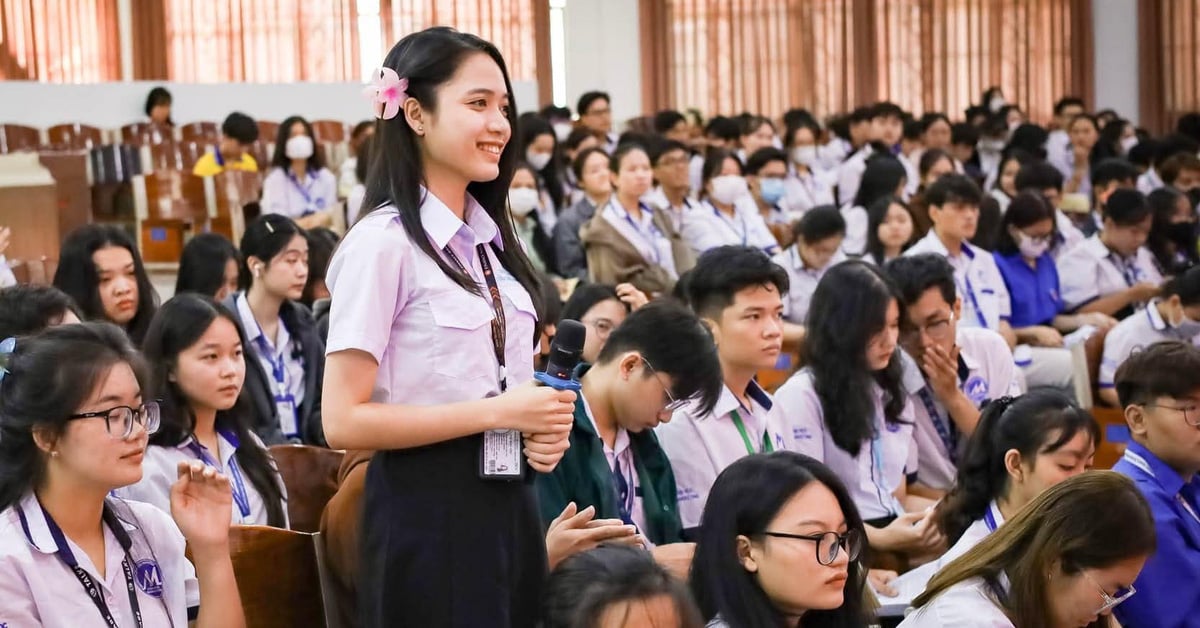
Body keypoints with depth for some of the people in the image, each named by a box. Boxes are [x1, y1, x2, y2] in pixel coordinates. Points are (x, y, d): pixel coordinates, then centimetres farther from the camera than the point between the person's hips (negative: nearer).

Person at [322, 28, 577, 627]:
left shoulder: (492, 238, 12)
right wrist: (496, 413, -20)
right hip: (427, 512, -8)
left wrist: (542, 427, 2)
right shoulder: (383, 242, -13)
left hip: (509, 502, 8)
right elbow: (344, 421, -18)